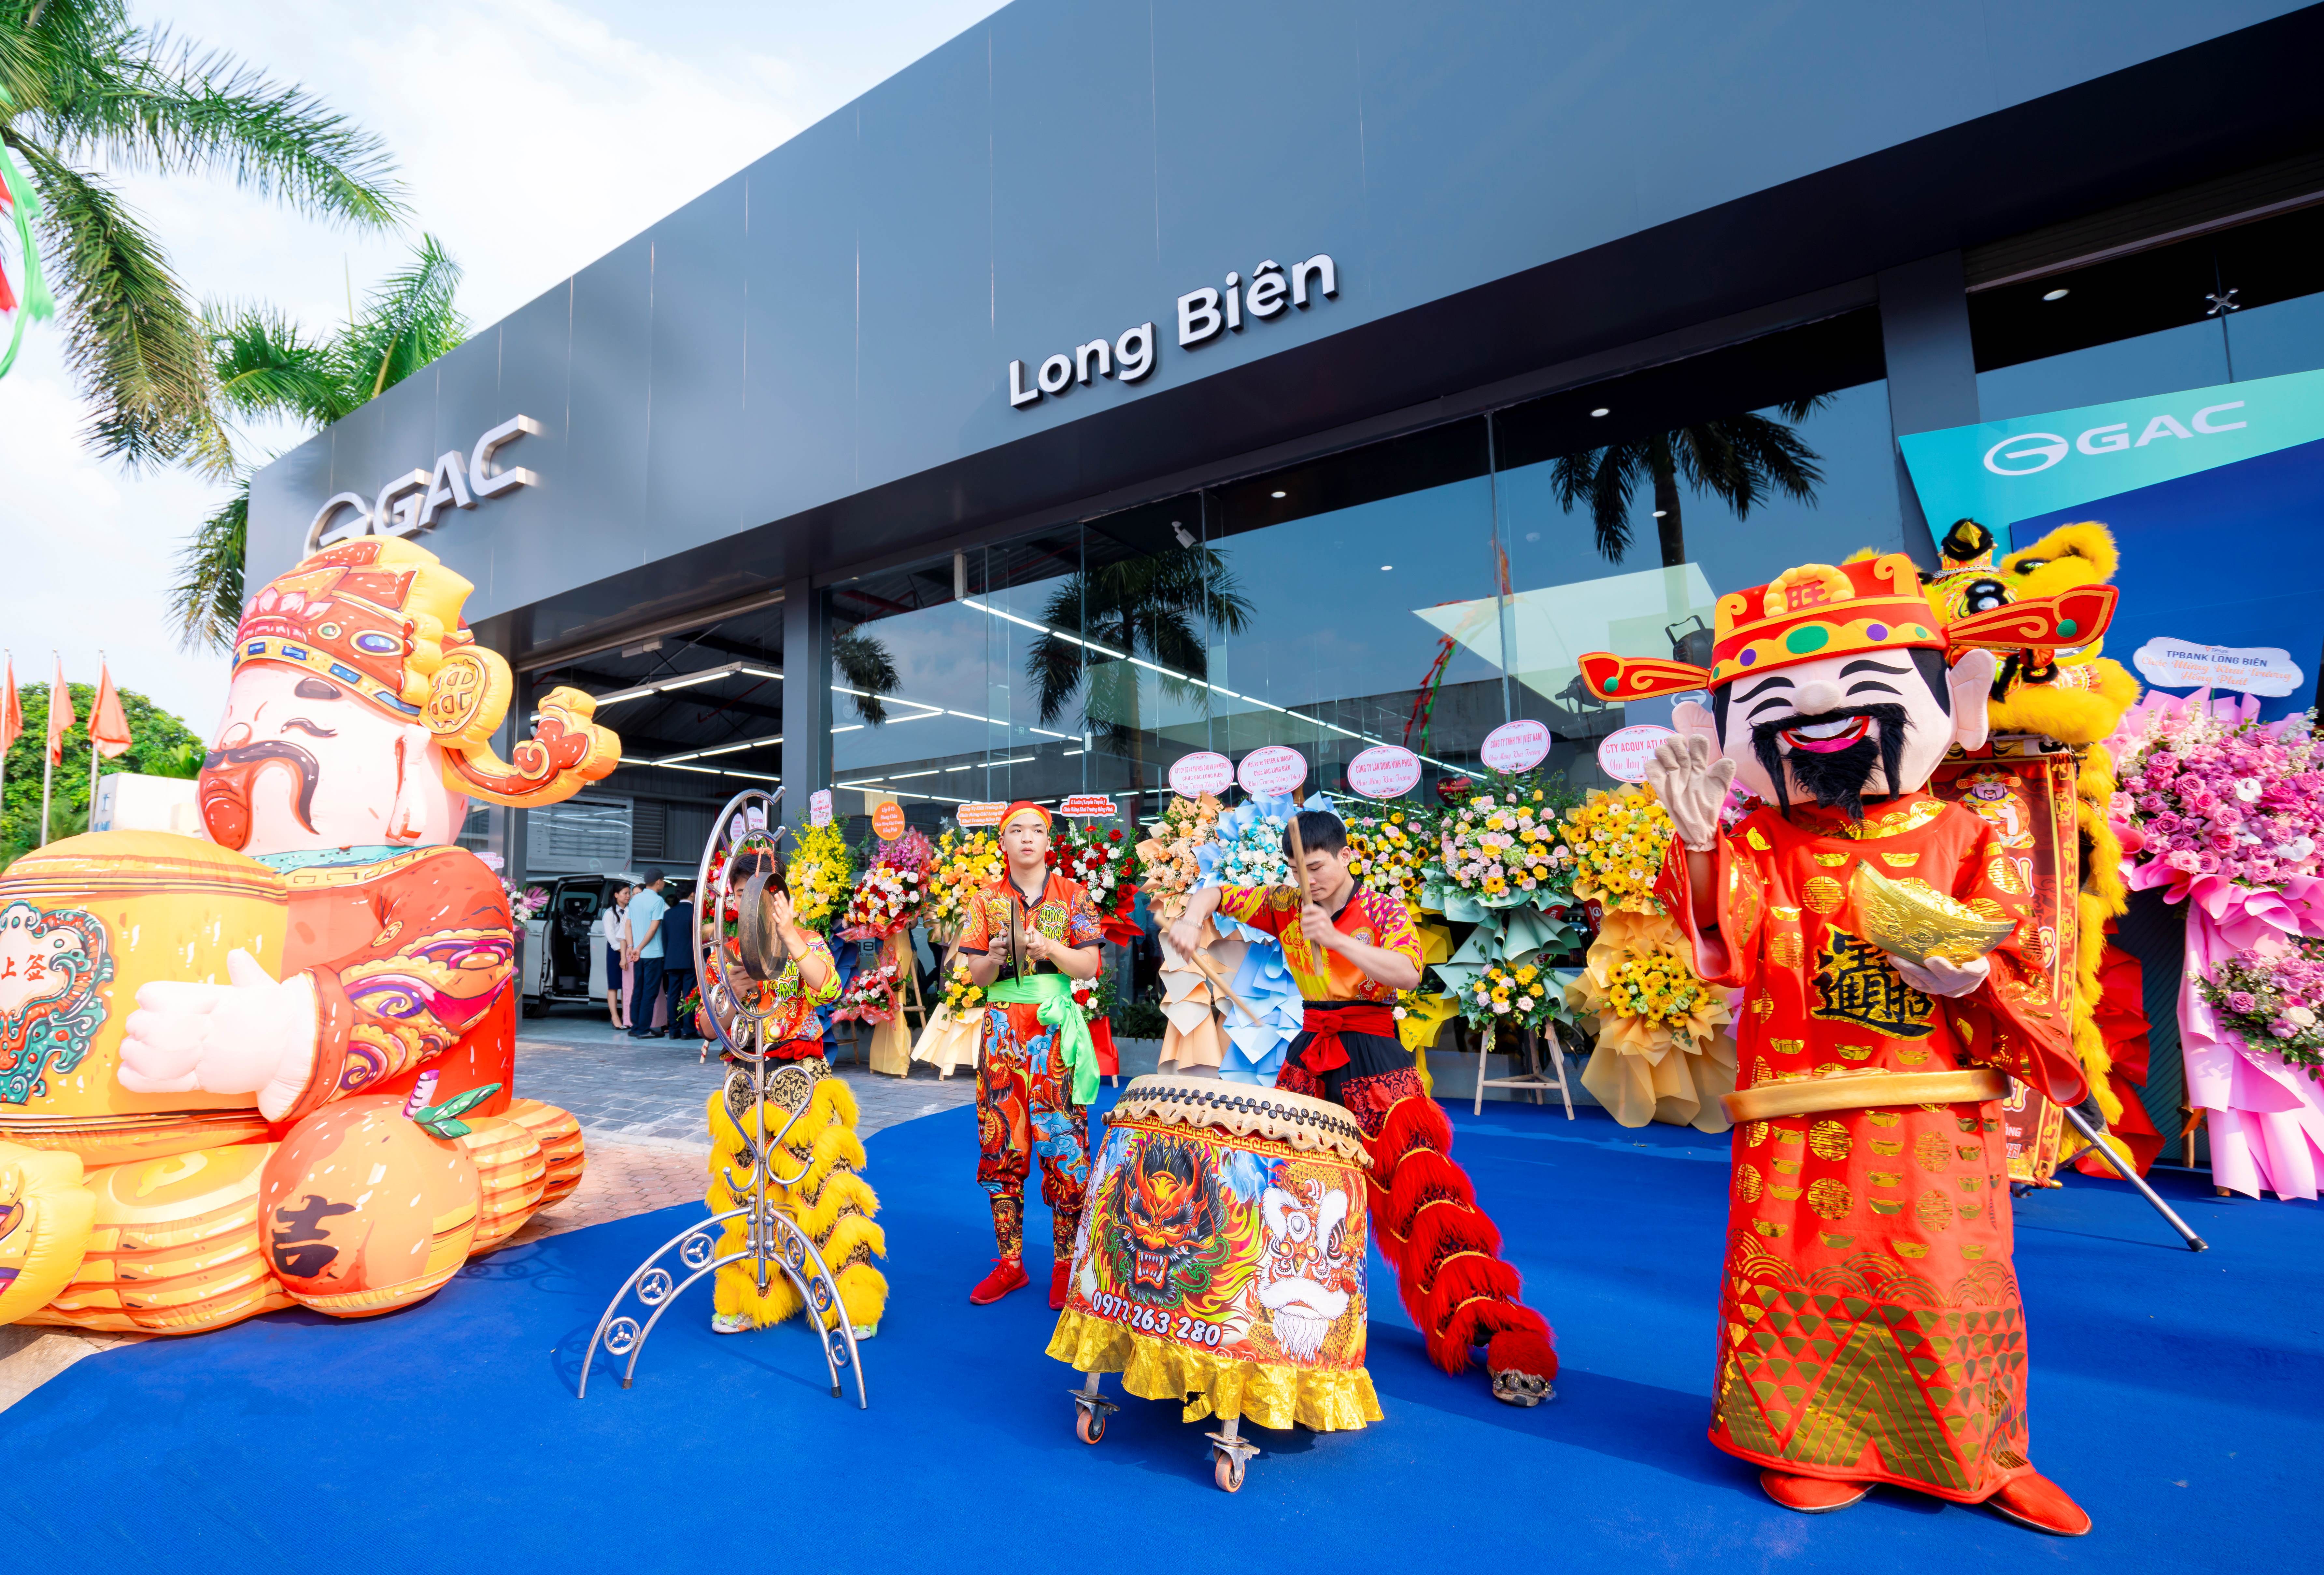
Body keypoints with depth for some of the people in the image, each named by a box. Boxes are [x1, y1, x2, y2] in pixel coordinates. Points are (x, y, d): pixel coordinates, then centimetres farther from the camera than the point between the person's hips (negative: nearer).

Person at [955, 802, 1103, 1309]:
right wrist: (994, 956, -15)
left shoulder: (1072, 896, 3)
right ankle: (1010, 1262, 17)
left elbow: (1090, 966, -2)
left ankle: (1066, 1264, 10)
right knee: (1001, 1144, 4)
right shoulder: (987, 900, 8)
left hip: (1057, 1030, -2)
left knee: (1063, 1143, -3)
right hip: (1003, 1030, 2)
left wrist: (1049, 947, -18)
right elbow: (977, 976, 6)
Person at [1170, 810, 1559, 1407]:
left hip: (1374, 1060, -4)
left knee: (1419, 1185, -12)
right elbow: (1217, 894, 5)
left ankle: (1492, 1326, -7)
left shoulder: (1384, 910, -6)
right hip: (1311, 1056, 5)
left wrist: (1335, 938, -30)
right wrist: (1192, 917, -18)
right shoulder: (1287, 905, 4)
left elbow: (1408, 974, -22)